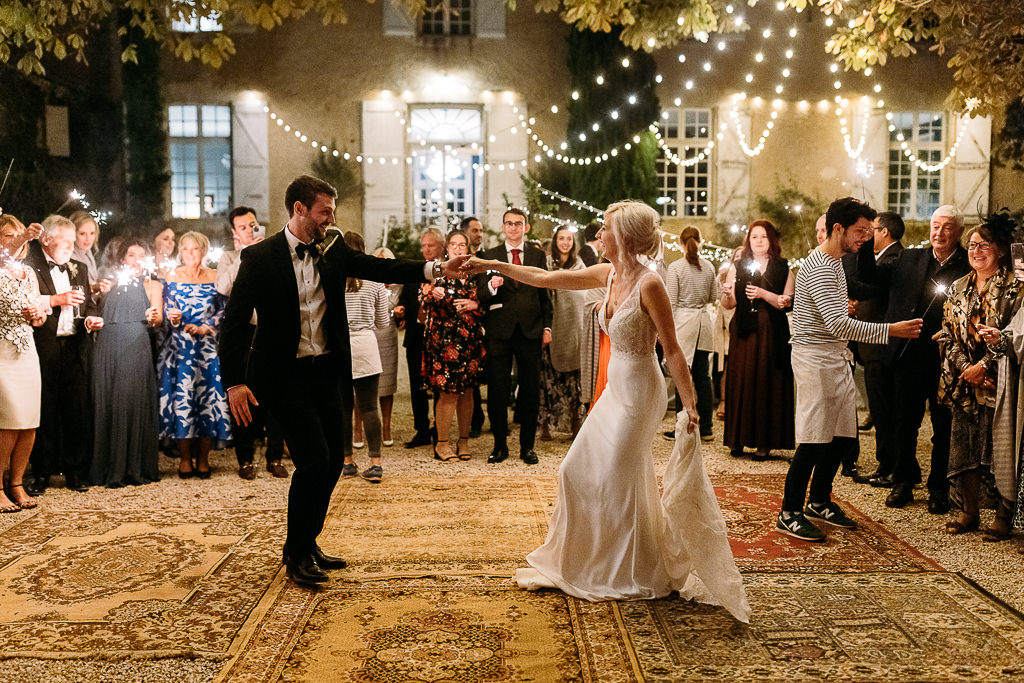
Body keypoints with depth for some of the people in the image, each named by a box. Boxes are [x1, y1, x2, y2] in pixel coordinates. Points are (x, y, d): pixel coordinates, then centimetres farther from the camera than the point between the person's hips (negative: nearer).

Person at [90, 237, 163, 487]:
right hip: (107, 347, 3)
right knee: (106, 402, -1)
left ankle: (134, 468, -3)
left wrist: (153, 317, -20)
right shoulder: (111, 283, 23)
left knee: (133, 400, -8)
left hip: (135, 347, -3)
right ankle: (108, 468, 4)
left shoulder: (151, 285, 15)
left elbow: (158, 316, 0)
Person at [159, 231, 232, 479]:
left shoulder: (215, 278, 7)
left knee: (209, 395, -2)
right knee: (182, 395, -4)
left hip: (208, 347, 0)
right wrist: (175, 320, -16)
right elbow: (167, 312, 5)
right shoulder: (173, 278, 7)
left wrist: (204, 328, -7)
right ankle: (185, 458, 4)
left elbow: (223, 310, 5)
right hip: (181, 347, 0)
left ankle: (203, 458, 6)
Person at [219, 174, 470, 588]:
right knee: (314, 460, -11)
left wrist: (435, 269, -12)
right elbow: (234, 321, -10)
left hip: (327, 372, 6)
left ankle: (305, 545, 29)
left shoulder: (332, 251, 6)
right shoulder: (260, 257, -9)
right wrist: (234, 382, -16)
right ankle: (297, 555, 8)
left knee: (333, 459, 10)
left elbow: (378, 268, 1)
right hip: (286, 377, -6)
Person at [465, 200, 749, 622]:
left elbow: (672, 351, -17)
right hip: (616, 390, 8)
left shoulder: (649, 284, -19)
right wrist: (491, 265, 7)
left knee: (618, 483, 3)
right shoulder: (608, 274, 3)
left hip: (640, 391, -8)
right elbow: (545, 279, 7)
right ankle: (586, 562, 32)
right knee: (579, 472, 13)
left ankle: (637, 576, 24)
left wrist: (690, 405, -18)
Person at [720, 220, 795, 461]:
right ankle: (738, 440, 5)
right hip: (744, 332, 1)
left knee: (768, 383, -2)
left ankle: (765, 442, 4)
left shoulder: (783, 268, 7)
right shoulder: (738, 267, 10)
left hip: (772, 332, -1)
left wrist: (764, 294, -15)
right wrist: (727, 293, -15)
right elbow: (729, 304, 7)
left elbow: (787, 302, -1)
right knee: (740, 381, -2)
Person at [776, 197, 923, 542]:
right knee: (814, 440, -7)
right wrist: (891, 330, -28)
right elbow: (838, 323, -28)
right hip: (815, 360, -10)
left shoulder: (835, 262, 16)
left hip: (836, 358, 10)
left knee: (842, 435, 12)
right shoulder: (819, 268, -18)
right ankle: (789, 514, 2)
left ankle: (819, 501, 26)